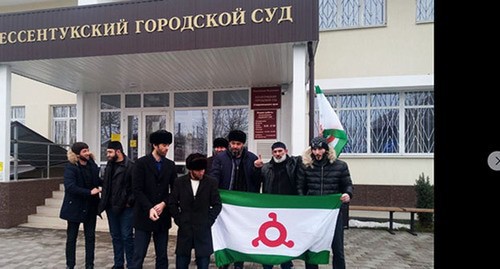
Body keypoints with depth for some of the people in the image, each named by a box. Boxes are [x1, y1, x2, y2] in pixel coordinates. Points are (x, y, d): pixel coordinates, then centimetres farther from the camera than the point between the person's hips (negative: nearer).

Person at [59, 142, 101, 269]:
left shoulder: (92, 164, 1)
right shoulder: (70, 167, -13)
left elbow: (98, 180, 6)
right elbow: (70, 187, -23)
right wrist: (89, 192, -25)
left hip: (90, 206, 4)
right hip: (75, 206, -4)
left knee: (90, 236, 8)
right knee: (71, 237, 10)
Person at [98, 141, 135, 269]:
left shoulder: (131, 166, -13)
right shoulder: (109, 165, 10)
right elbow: (105, 184, 19)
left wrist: (130, 202, -13)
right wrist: (104, 200, 11)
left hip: (125, 208, -7)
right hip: (111, 207, 7)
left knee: (127, 237, 0)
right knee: (115, 237, 15)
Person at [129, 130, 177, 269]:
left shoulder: (170, 165, 7)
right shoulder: (141, 163, -4)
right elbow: (137, 190, -9)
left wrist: (164, 204, -9)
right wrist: (149, 208, -18)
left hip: (163, 217, 4)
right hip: (144, 216, -3)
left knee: (162, 256, 10)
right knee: (138, 256, 0)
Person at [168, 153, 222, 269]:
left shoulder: (211, 182, -3)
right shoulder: (180, 182, 0)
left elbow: (217, 205, 1)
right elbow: (172, 204, 5)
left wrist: (209, 221, -5)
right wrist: (179, 220, -1)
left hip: (203, 230, -1)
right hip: (184, 229, 1)